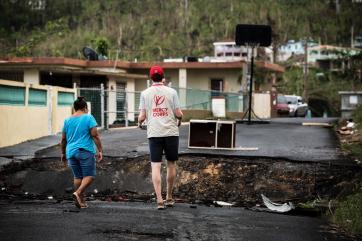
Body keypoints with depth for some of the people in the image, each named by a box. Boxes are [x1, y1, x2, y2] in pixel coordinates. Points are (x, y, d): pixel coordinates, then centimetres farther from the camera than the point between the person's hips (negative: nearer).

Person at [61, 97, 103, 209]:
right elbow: (95, 135, -9)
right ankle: (78, 193, -22)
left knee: (77, 176, 12)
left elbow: (63, 139, 14)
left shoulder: (67, 120, 11)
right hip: (85, 151, -5)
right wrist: (100, 150, -6)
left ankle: (81, 201, 10)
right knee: (89, 175, -1)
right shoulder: (88, 118, -3)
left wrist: (63, 153, 25)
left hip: (71, 152, 5)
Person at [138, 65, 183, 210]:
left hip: (154, 133, 0)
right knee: (171, 164, 13)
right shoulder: (171, 92, 1)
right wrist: (179, 120, 20)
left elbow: (142, 116, -1)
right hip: (171, 132, 0)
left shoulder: (145, 93, 2)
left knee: (156, 166, -1)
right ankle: (169, 197, 21)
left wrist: (139, 123, 21)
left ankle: (159, 199, -9)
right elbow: (178, 114, -2)